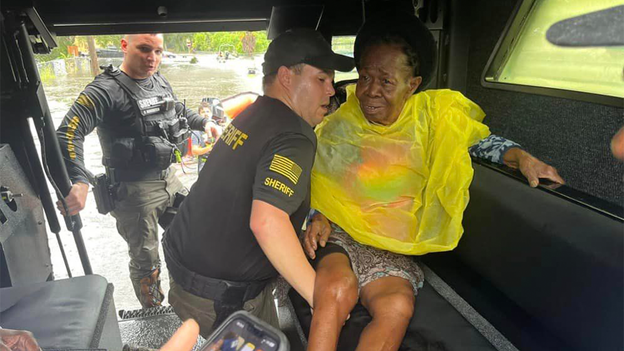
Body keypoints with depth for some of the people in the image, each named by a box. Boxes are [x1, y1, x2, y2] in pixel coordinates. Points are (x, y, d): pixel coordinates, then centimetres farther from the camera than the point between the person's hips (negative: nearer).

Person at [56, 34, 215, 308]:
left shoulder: (160, 82, 7)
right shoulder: (106, 90, -16)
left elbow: (178, 110, 29)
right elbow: (68, 132, -27)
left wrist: (203, 123, 20)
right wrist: (78, 182, -39)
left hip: (169, 179, 8)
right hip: (134, 190, -7)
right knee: (146, 259, 4)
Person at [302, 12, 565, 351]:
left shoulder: (430, 115, -2)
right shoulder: (336, 129, -4)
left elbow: (480, 139, 10)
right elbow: (316, 189, 7)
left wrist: (521, 157, -8)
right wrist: (318, 219, -12)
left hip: (391, 248, 2)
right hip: (339, 234, -1)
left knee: (398, 307, -28)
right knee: (338, 289, -34)